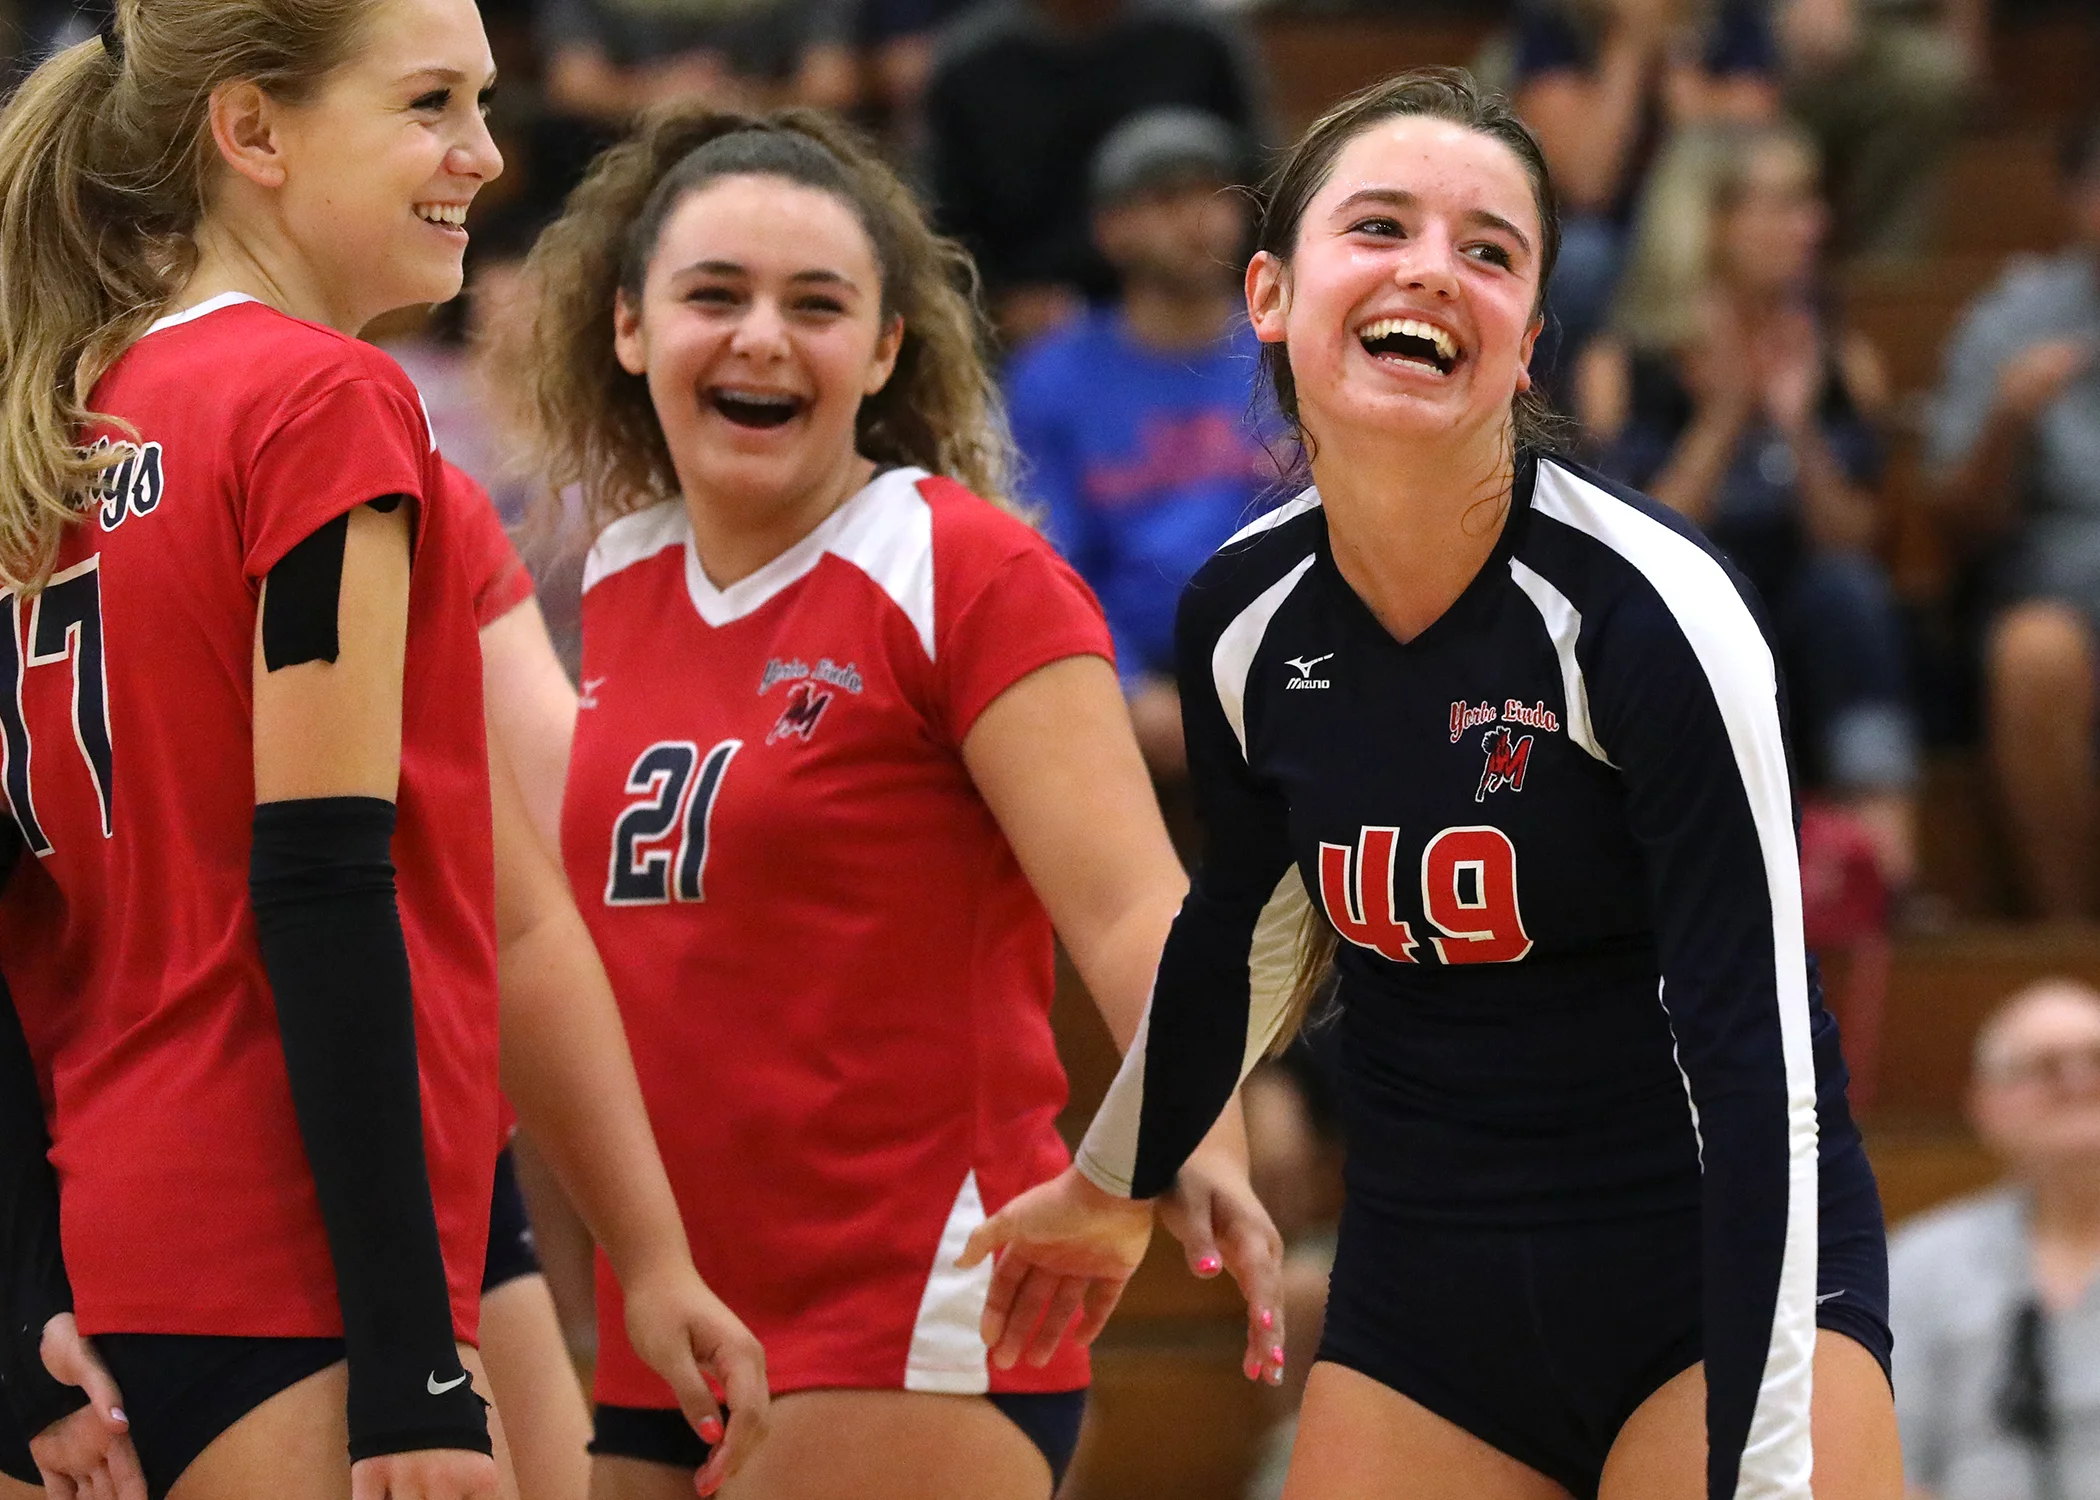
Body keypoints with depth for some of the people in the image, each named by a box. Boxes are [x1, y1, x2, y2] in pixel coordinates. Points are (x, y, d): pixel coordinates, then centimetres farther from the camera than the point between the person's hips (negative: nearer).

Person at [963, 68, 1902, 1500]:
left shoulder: (1648, 603, -18)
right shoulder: (1242, 621, -2)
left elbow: (1758, 1058, -21)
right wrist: (1115, 1186, 33)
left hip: (1729, 1262, -5)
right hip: (1421, 1303, 5)